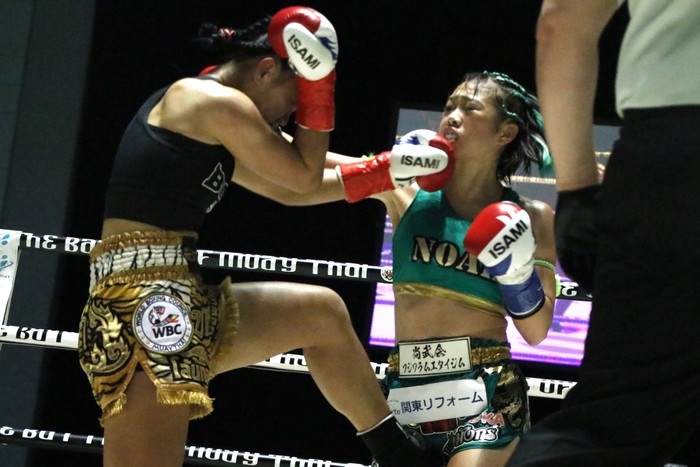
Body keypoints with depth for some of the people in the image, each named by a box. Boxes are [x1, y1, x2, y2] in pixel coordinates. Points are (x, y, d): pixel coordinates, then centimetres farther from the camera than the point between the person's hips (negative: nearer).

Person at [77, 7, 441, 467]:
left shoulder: (192, 108, 24)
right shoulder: (221, 103, -6)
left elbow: (288, 179, 30)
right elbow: (304, 177, 2)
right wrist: (317, 83, 5)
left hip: (179, 303, 10)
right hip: (145, 299, -10)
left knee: (321, 313, 22)